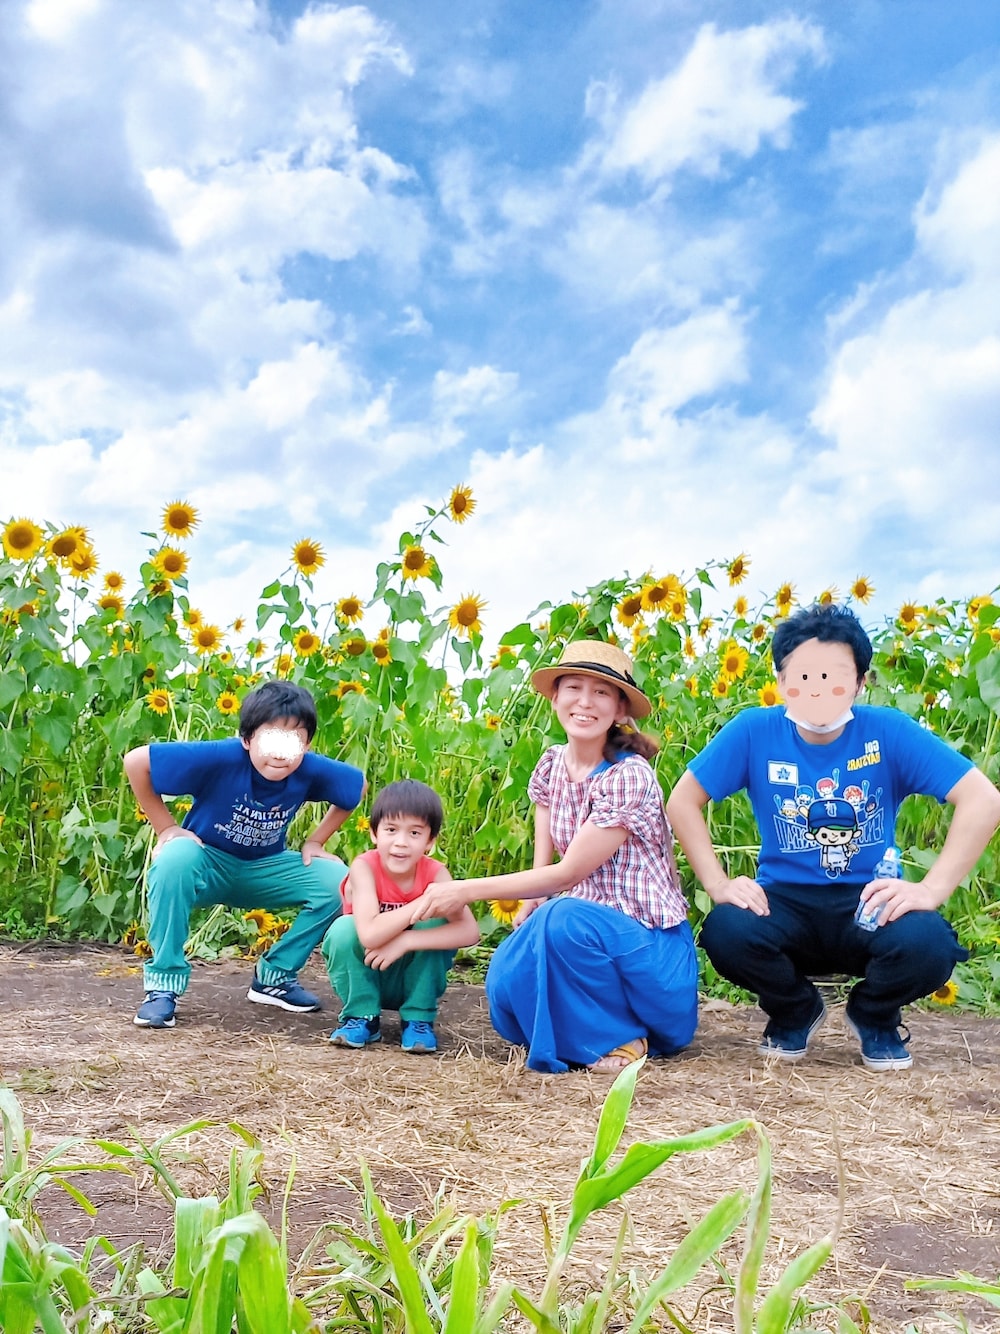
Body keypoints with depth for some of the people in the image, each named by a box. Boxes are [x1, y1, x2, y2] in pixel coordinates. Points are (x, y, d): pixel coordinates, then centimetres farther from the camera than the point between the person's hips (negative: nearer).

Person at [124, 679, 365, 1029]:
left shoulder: (311, 770, -21)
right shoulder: (221, 758, -31)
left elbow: (358, 785, 1)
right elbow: (136, 762, -24)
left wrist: (316, 841, -1)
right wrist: (165, 828, -19)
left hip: (263, 870, 4)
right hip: (206, 862, -3)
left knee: (338, 882, -17)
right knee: (176, 859, -37)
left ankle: (275, 977, 3)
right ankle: (164, 983, -21)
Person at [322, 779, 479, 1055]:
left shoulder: (435, 873, -18)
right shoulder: (364, 867, -24)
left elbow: (469, 931, -31)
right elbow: (369, 935, -38)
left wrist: (406, 941, -38)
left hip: (411, 978, 1)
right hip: (363, 975, -1)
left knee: (435, 926, -25)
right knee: (344, 928, -28)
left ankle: (418, 1019, -10)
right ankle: (361, 1016, -10)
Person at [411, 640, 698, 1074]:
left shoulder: (628, 777, -18)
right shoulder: (552, 766, 4)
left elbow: (566, 874, -19)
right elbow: (542, 864, 3)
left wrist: (467, 890, -20)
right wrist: (524, 919, -15)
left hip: (651, 945, -5)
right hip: (588, 927, 6)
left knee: (563, 917, -35)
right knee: (508, 985, -23)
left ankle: (622, 1038, -10)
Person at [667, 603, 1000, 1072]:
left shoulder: (890, 732, -10)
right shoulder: (753, 732, -8)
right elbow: (683, 801, -3)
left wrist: (930, 889, -23)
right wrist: (719, 884, -14)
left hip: (869, 904, 0)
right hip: (785, 902, 1)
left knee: (927, 944, -33)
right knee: (726, 932, -32)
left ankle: (874, 1016, 8)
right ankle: (795, 1011, 7)